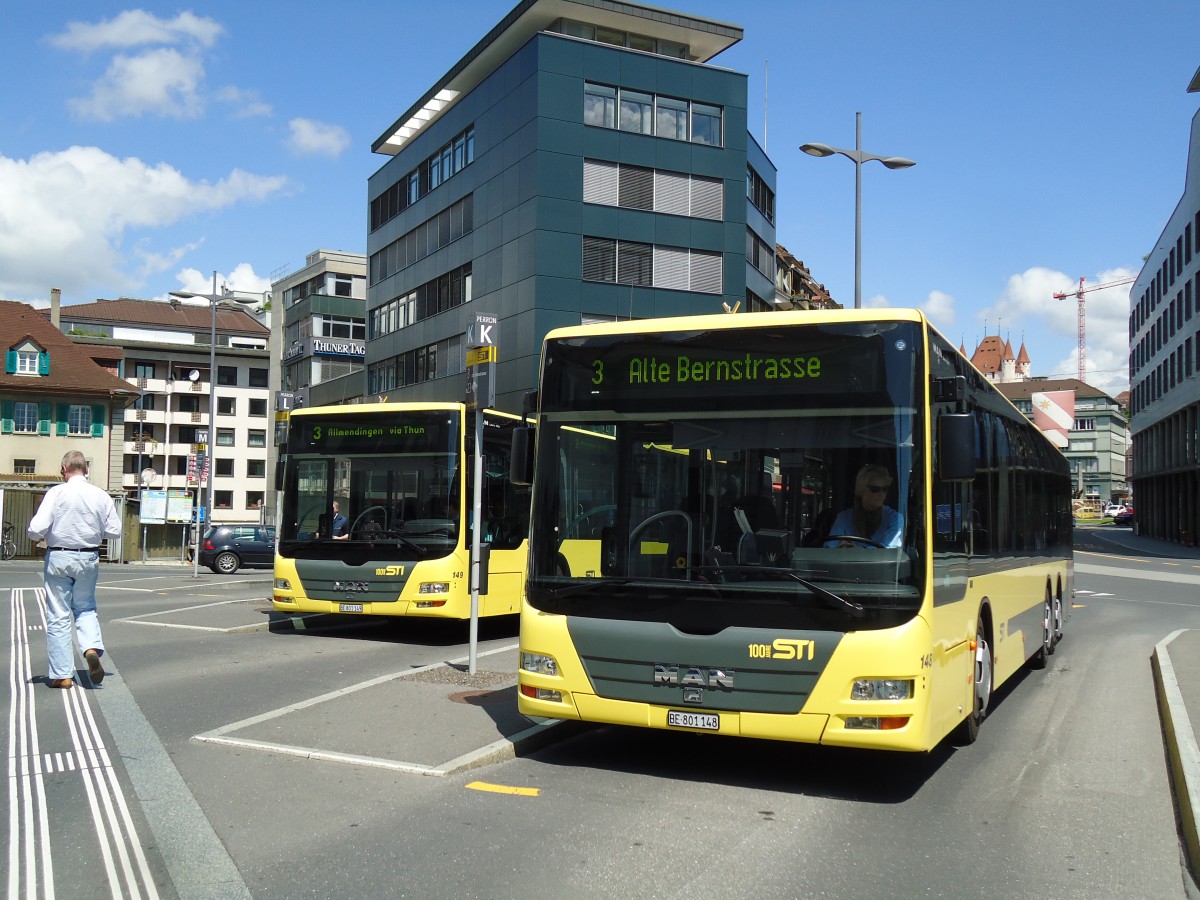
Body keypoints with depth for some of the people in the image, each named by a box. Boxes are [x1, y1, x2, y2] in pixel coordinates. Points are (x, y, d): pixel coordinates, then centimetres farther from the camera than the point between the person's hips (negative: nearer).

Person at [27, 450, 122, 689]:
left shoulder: (57, 493, -10)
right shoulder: (101, 496, -1)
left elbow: (36, 528, -15)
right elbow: (114, 531, 2)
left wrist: (40, 536, 8)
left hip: (58, 557, -2)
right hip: (89, 559, 3)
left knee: (58, 616, 5)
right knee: (86, 608, 19)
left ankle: (62, 674, 7)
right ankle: (92, 647, -8)